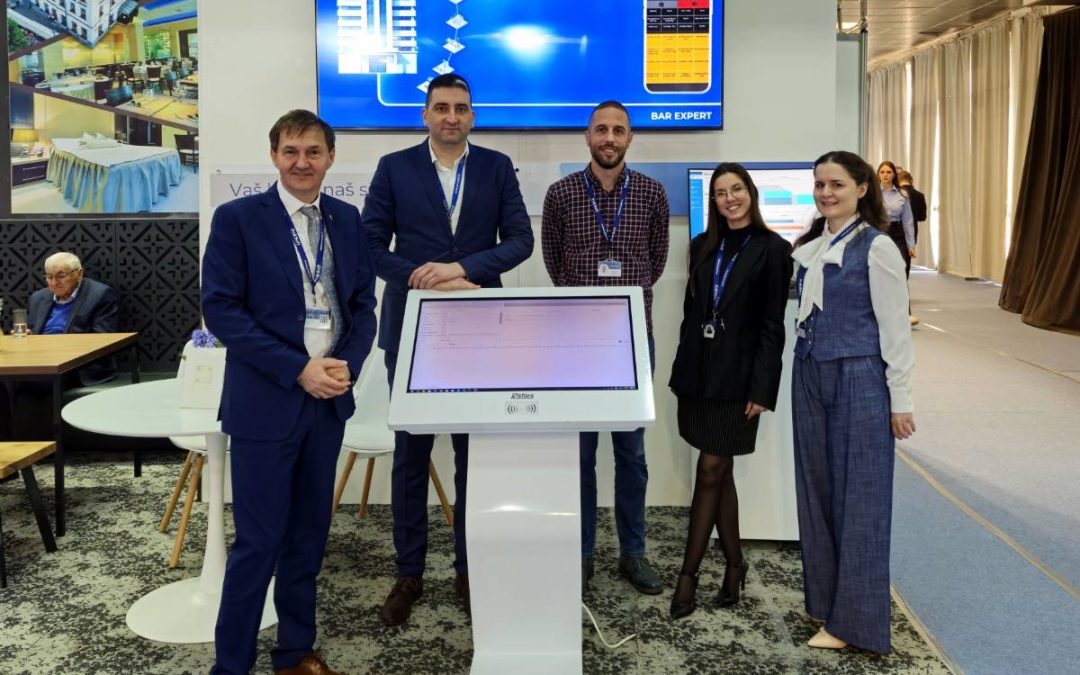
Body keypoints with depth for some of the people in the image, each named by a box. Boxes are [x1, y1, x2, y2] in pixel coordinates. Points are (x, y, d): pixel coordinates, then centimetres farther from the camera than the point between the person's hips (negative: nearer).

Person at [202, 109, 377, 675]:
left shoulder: (346, 219, 9)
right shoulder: (237, 218, -5)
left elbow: (363, 303, 11)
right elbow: (220, 309, -11)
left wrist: (347, 364, -8)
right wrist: (298, 369, -16)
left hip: (329, 399, 5)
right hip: (265, 401, -4)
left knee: (308, 536, 13)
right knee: (257, 542, 0)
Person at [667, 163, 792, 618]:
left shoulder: (772, 249, -5)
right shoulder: (702, 245, 11)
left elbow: (772, 325, -8)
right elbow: (690, 311, 12)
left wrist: (762, 388, -13)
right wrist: (680, 371, 9)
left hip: (737, 374, -5)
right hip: (698, 370, 5)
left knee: (711, 472, -3)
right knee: (719, 472, 11)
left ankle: (688, 575, 5)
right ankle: (734, 562, 25)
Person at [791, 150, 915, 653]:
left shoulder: (876, 248, -10)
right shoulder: (808, 247, 9)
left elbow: (895, 326, -9)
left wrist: (900, 400, -9)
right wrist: (805, 369, 11)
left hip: (859, 381, -6)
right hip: (810, 378, 7)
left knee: (858, 496, 2)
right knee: (816, 489, 12)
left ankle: (853, 619, 13)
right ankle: (824, 597, 27)